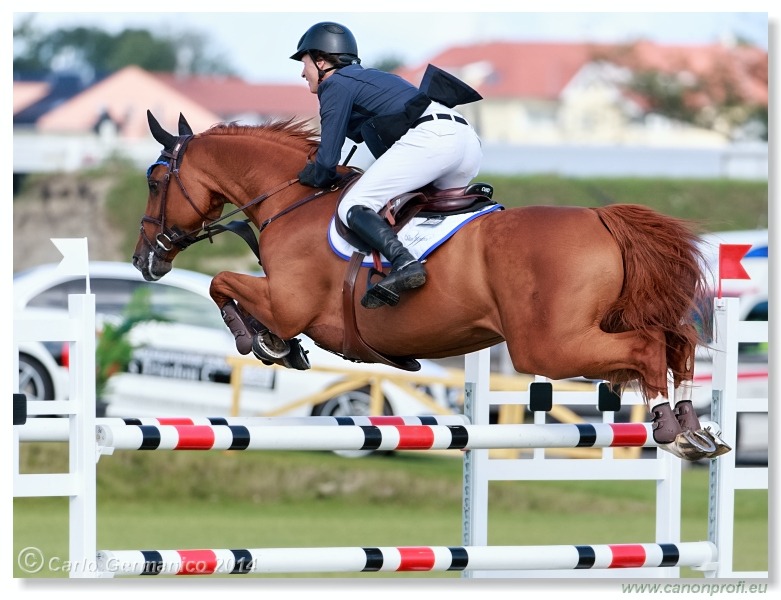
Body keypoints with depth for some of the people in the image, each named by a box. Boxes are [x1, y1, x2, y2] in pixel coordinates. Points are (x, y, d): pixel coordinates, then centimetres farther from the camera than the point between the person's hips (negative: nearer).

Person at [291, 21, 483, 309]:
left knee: (352, 207, -13)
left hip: (430, 137, -9)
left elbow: (326, 164, 3)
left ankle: (404, 263, -36)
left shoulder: (336, 85, 6)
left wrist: (309, 176, 22)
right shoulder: (370, 77, 33)